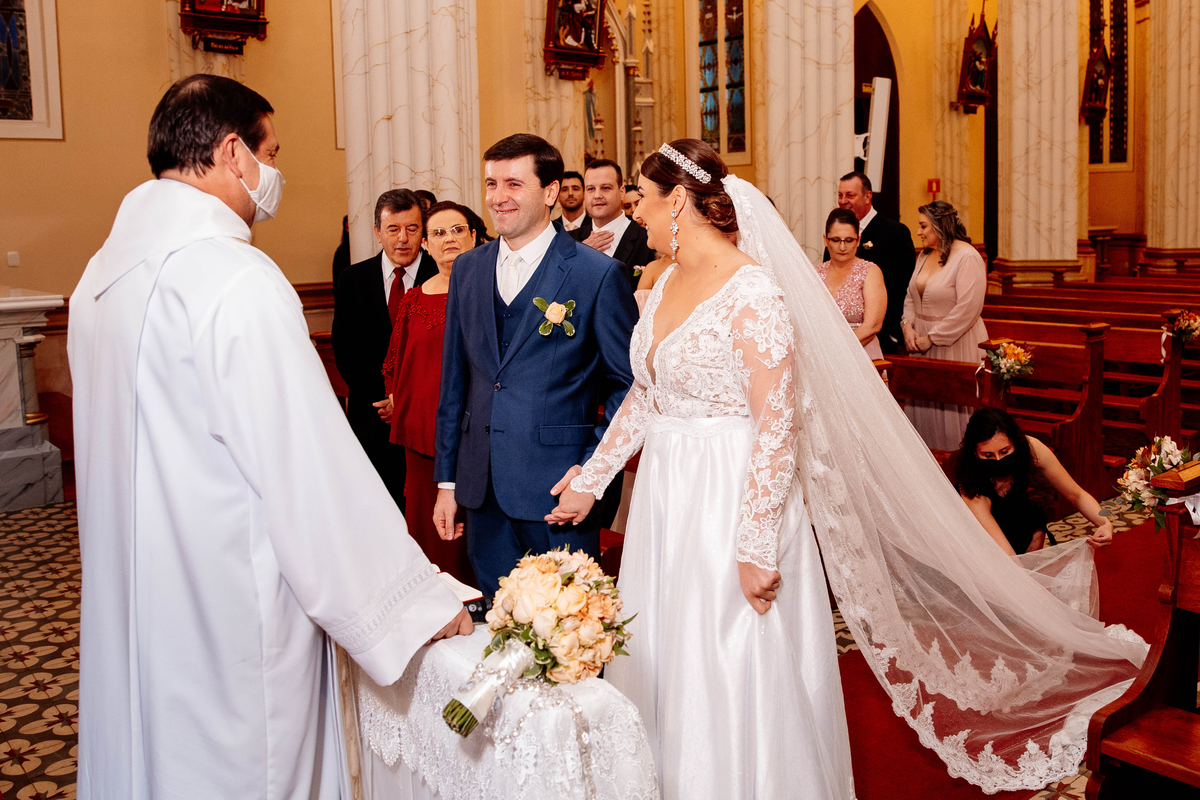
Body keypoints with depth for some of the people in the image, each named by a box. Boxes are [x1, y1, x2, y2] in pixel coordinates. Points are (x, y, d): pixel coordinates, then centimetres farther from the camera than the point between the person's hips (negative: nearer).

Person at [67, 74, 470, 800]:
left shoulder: (105, 269, 6)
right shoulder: (238, 279, -21)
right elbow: (316, 466, -22)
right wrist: (417, 602, -12)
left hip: (128, 597, 9)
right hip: (231, 610, -8)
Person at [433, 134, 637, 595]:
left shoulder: (598, 274, -7)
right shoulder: (467, 270, 9)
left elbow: (628, 384, -4)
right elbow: (454, 380, 13)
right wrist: (447, 479, 12)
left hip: (558, 489, -4)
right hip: (482, 490, 5)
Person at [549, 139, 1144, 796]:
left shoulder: (751, 292, -18)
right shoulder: (665, 285, 7)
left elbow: (779, 425, -20)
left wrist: (754, 547, -22)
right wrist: (590, 478, 17)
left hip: (733, 502, -8)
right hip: (665, 502, 8)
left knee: (733, 683, 4)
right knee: (658, 664, 19)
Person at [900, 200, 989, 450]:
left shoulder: (967, 257, -13)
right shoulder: (925, 255, 11)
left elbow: (968, 308, -19)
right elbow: (911, 296, 19)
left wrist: (932, 337, -16)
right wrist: (908, 325, 0)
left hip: (954, 344, -7)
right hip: (921, 344, 7)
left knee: (950, 405, -2)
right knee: (921, 400, 9)